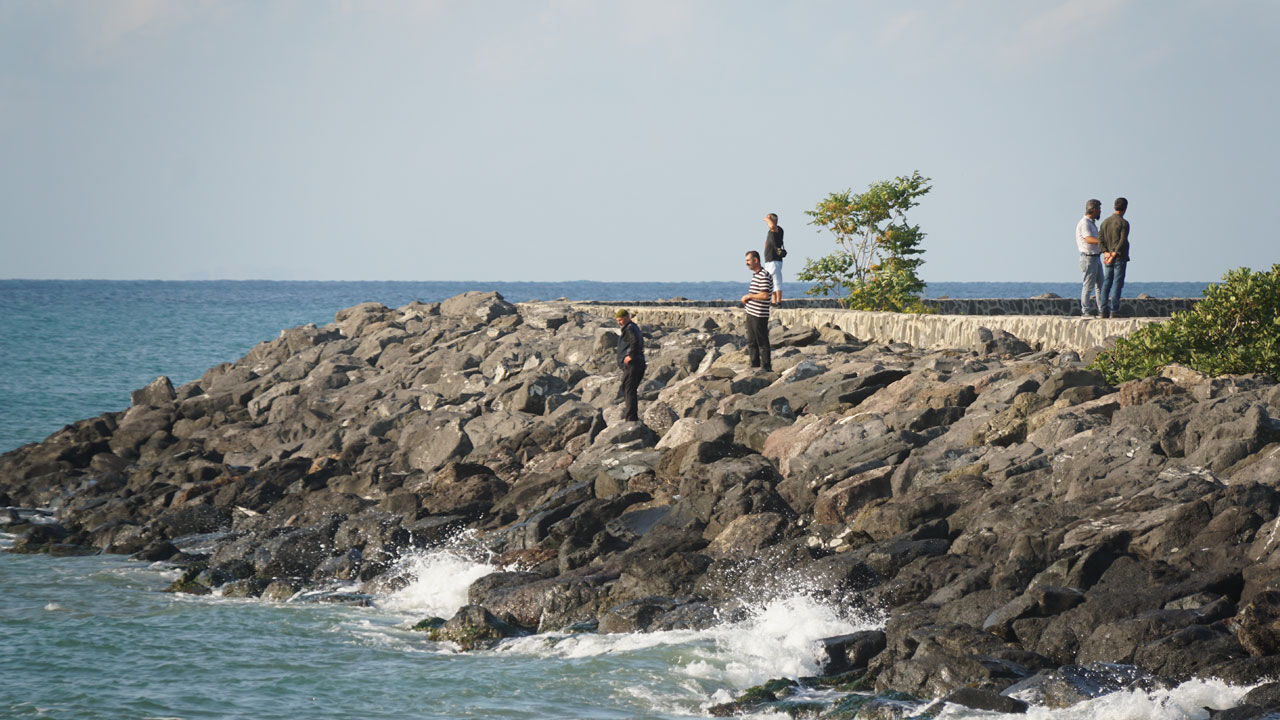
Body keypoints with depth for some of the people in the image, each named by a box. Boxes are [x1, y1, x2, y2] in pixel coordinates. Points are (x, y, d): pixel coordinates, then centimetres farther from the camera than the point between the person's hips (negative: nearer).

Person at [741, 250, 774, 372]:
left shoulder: (764, 276, -16)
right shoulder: (755, 274, 15)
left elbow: (765, 295, -26)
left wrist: (749, 296, -15)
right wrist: (747, 299, 10)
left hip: (759, 316, -10)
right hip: (750, 314, 10)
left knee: (762, 342, -3)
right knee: (751, 342, 14)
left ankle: (766, 367, 2)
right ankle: (755, 365, 21)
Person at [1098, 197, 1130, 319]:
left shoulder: (1105, 222, 10)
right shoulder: (1123, 223, -8)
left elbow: (1100, 240, 2)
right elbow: (1123, 241, -17)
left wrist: (1106, 253, -8)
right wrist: (1114, 255, -16)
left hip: (1108, 259, 5)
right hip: (1120, 258, -5)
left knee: (1106, 283, 7)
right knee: (1117, 283, -4)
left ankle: (1104, 311, 3)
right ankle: (1114, 310, -9)